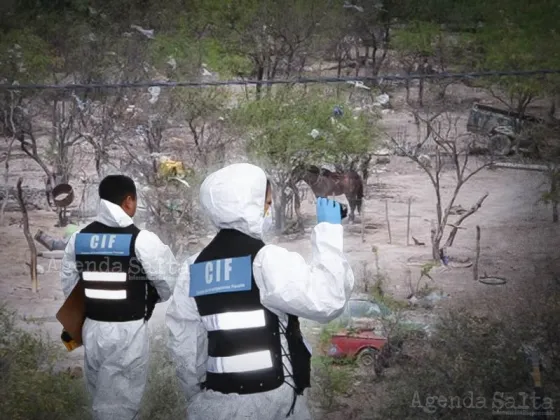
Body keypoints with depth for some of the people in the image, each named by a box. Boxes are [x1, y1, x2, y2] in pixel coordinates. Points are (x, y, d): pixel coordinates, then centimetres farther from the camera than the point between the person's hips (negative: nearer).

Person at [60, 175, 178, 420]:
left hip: (92, 328, 5)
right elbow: (169, 282, -8)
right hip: (129, 331, -5)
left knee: (101, 395, 21)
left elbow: (69, 285, 10)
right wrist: (152, 297, 13)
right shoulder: (142, 240, -14)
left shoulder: (78, 238, 1)